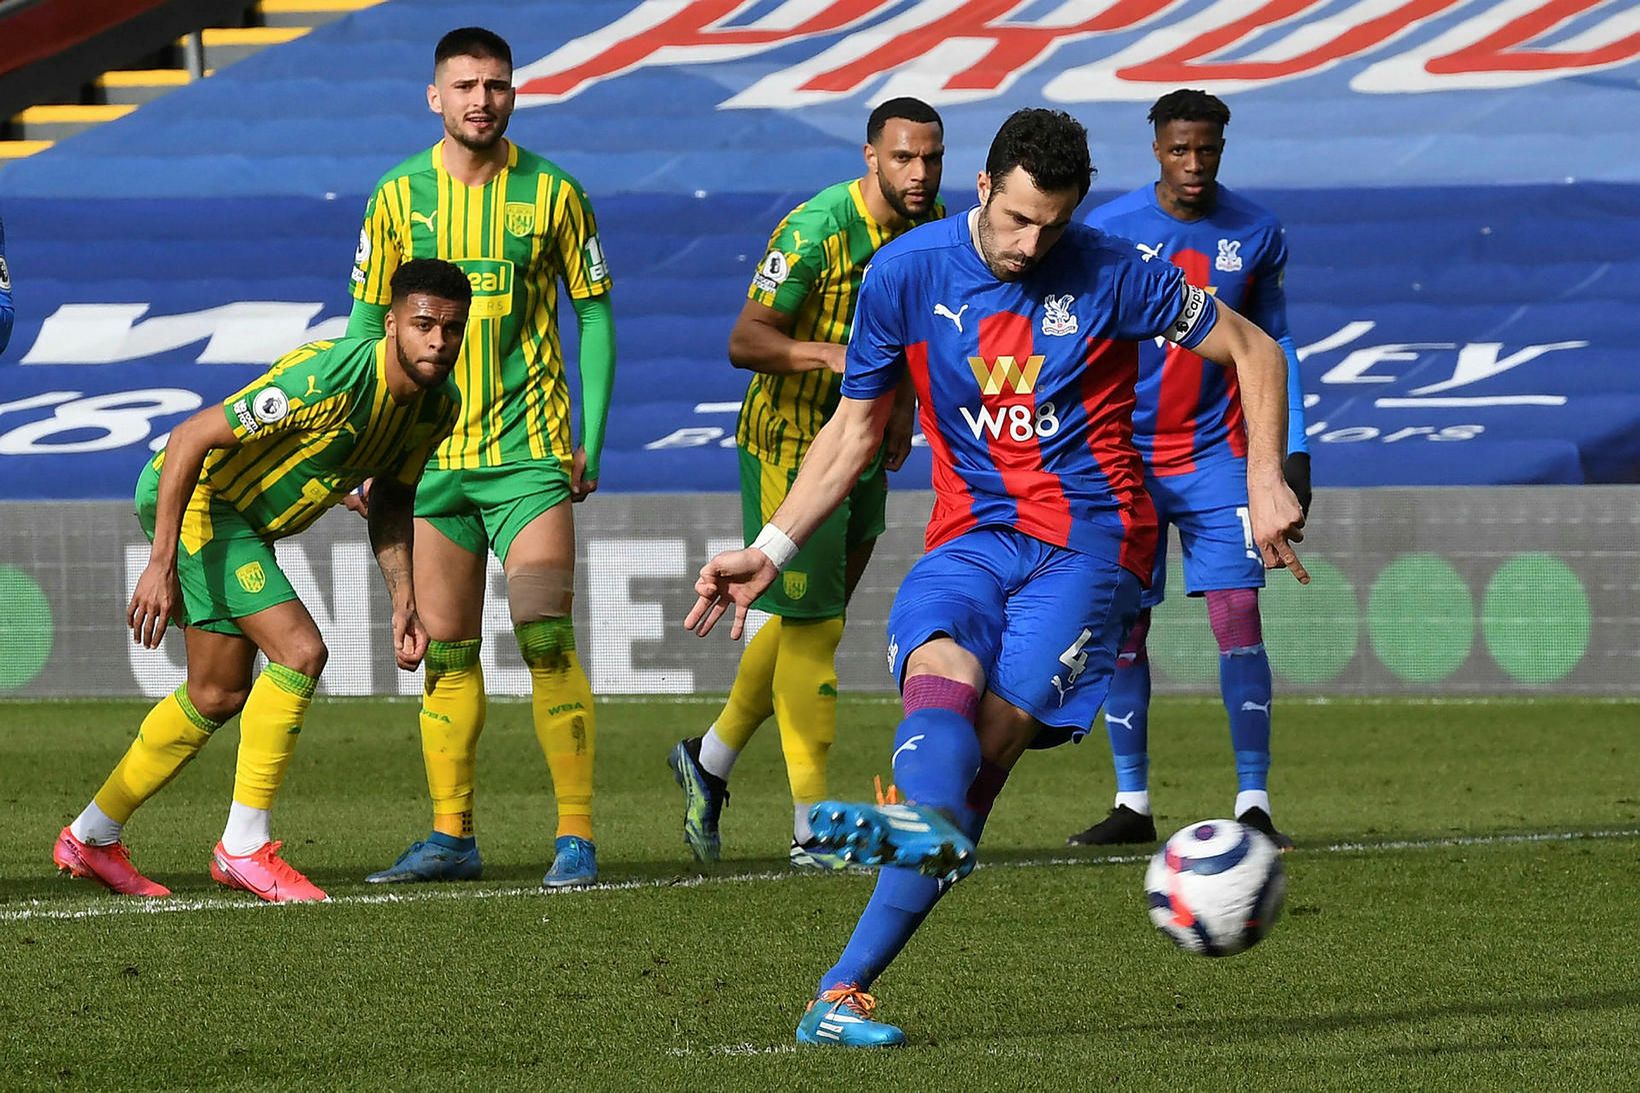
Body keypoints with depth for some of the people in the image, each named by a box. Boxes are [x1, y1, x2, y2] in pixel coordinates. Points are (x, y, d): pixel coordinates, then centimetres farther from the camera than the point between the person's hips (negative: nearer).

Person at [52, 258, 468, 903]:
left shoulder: (438, 407, -6)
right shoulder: (329, 378, -33)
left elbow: (390, 501, 12)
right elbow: (189, 439, -31)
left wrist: (403, 600, -2)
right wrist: (162, 565, -33)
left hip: (246, 521, 9)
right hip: (192, 498, -9)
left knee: (218, 697, 16)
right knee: (299, 650, -21)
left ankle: (92, 838, 32)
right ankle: (245, 846, -12)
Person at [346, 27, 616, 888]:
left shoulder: (552, 193, -1)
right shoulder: (399, 196, 4)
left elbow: (594, 315, 4)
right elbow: (366, 323, 10)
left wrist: (590, 440, -3)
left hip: (530, 456, -3)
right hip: (430, 458, 3)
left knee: (546, 640, -11)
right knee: (445, 650, 7)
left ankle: (577, 835, -8)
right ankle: (451, 837, 14)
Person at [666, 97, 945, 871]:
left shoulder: (935, 229, 1)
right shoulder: (817, 230, -22)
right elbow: (744, 341, -24)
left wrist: (902, 406, 9)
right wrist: (829, 354, -39)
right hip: (790, 446, -7)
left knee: (809, 622, 15)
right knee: (812, 629, -6)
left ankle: (710, 759, 34)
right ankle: (812, 830, -2)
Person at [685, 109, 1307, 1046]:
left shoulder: (1110, 279, -3)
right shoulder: (906, 274, 2)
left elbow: (1253, 350, 8)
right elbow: (857, 428, 13)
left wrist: (1267, 480, -4)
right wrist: (770, 551, 7)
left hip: (1088, 537, -3)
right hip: (973, 535, 3)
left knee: (992, 736, -21)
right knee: (940, 670, -31)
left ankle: (847, 988, -31)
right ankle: (930, 824, -63)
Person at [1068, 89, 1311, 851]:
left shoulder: (1255, 234, 0)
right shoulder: (1108, 231, -5)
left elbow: (1273, 344, 10)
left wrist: (1294, 453, 6)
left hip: (1217, 457, 0)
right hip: (1125, 457, 0)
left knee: (1237, 616, -10)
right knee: (1123, 630, 1)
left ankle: (1253, 803, -8)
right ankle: (1132, 804, 12)